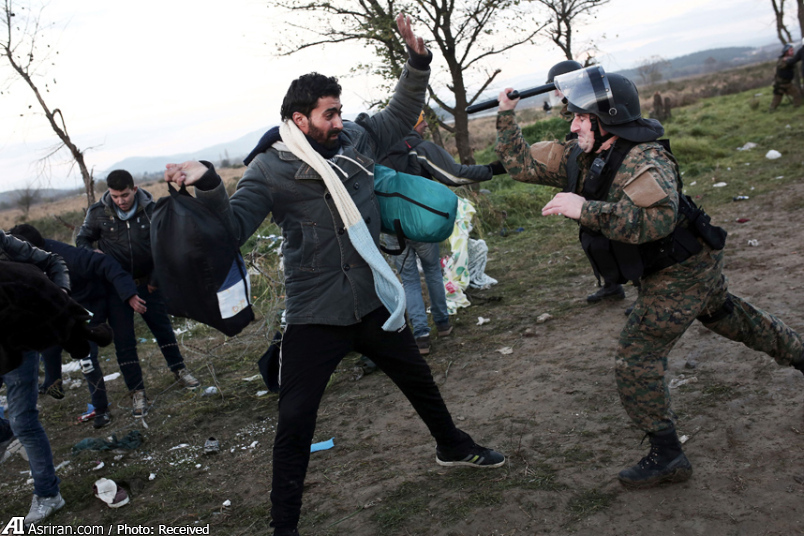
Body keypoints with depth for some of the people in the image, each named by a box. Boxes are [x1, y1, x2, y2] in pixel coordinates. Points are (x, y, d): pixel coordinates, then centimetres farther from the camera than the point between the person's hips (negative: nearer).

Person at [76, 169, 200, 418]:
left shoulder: (151, 209, -10)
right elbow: (82, 239, 6)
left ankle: (179, 370, 31)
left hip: (147, 283, 0)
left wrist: (156, 279, 0)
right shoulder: (98, 213, -9)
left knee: (163, 327, 10)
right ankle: (137, 392, 10)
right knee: (124, 340, 1)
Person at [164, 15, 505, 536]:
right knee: (295, 425, -1)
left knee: (421, 382, 24)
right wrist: (208, 186, -38)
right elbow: (235, 227, -21)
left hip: (374, 303, 6)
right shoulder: (269, 169, -14)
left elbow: (401, 115, 15)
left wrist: (418, 60, 4)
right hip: (315, 317, -5)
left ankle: (453, 446, 52)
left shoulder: (356, 140, 1)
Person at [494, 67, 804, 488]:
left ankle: (666, 455, 5)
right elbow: (521, 162, 0)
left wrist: (585, 209, -48)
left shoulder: (643, 160, -31)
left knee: (636, 360, -8)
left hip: (682, 273, -9)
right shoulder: (580, 157, -5)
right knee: (726, 315, 31)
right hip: (672, 270, 9)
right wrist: (506, 116, -6)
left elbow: (659, 217, -47)